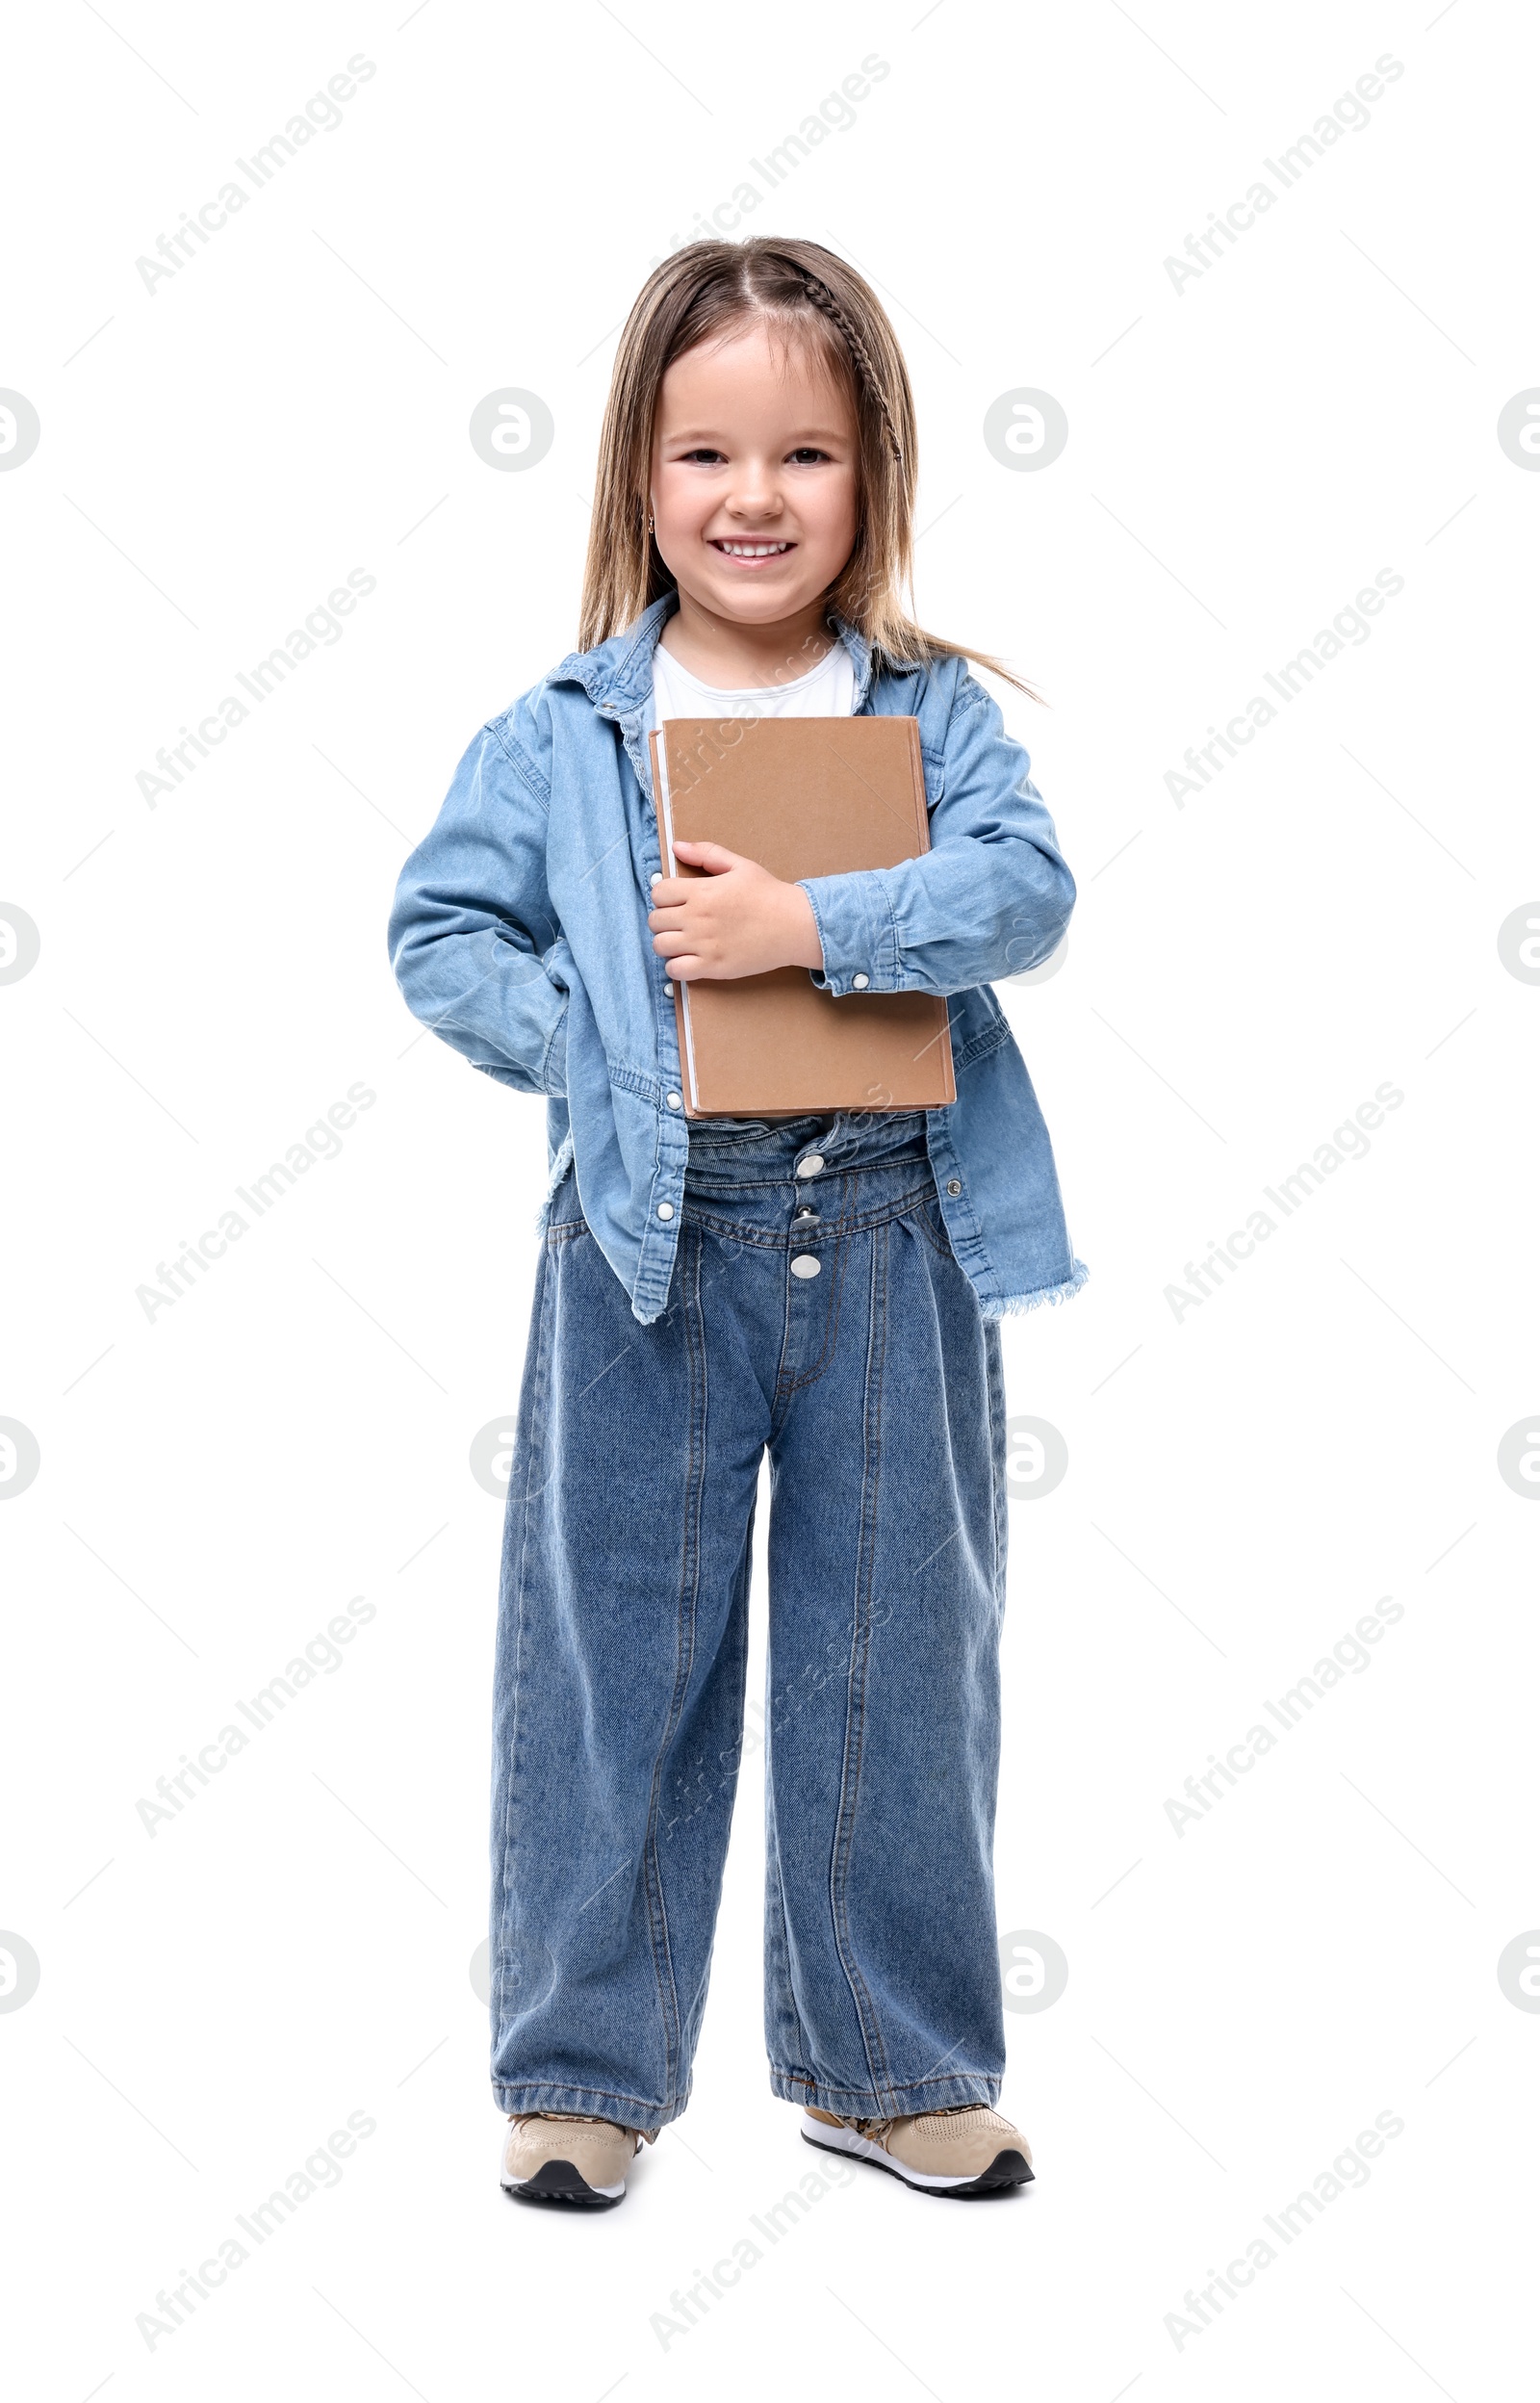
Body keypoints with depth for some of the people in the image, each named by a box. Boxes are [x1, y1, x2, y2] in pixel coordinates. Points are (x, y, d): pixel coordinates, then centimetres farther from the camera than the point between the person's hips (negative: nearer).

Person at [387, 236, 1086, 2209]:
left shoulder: (933, 709, 4)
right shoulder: (566, 727, 3)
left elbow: (1022, 885, -11)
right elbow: (439, 926, 5)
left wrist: (807, 926, -22)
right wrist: (587, 1044, -8)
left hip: (892, 1236, 1)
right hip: (651, 1238, 0)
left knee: (897, 1659, 9)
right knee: (612, 1656, 6)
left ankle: (888, 2064, 26)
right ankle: (582, 2064, 22)